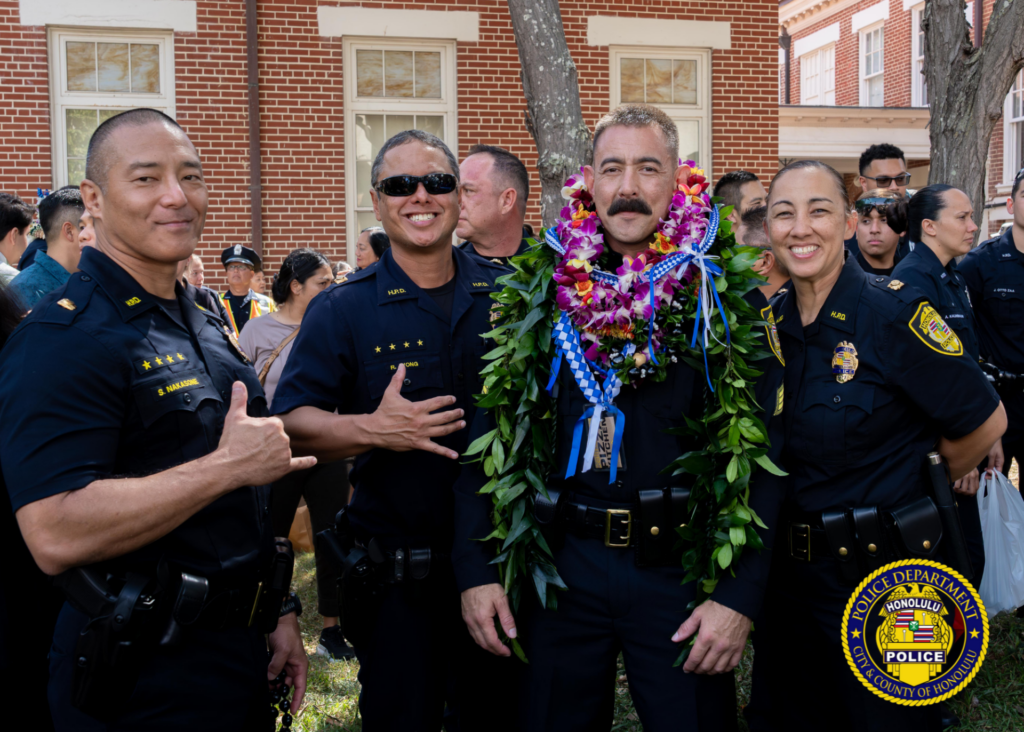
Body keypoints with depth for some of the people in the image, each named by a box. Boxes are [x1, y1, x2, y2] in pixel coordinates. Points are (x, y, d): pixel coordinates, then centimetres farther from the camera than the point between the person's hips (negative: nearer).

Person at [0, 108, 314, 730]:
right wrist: (228, 465, -24)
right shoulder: (65, 337, -18)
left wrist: (278, 611, 14)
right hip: (144, 682, -8)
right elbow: (56, 536, -29)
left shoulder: (207, 327, 10)